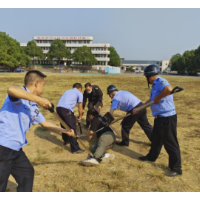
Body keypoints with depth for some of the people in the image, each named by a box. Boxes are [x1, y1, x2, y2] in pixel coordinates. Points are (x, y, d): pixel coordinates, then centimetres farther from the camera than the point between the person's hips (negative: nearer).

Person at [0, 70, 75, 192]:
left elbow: (45, 123, 22)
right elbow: (11, 90, -39)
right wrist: (38, 99, -39)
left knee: (27, 173, 22)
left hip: (16, 148, 9)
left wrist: (65, 131, 26)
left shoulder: (33, 107, 11)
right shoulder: (20, 95, -13)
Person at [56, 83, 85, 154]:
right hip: (66, 109, -7)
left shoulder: (67, 91, 31)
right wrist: (80, 117, 23)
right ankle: (75, 149, 2)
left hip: (58, 108, 7)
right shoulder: (79, 93, 12)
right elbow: (80, 107, 9)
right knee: (72, 128, -1)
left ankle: (66, 140, 47)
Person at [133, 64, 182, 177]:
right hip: (159, 117, 10)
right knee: (155, 139, 24)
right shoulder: (155, 85, 14)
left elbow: (169, 89, -41)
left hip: (167, 118, -10)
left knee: (170, 142, -1)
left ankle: (177, 169, 12)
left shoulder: (160, 81, -17)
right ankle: (152, 156, 44)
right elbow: (151, 100, 24)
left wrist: (158, 98, -25)